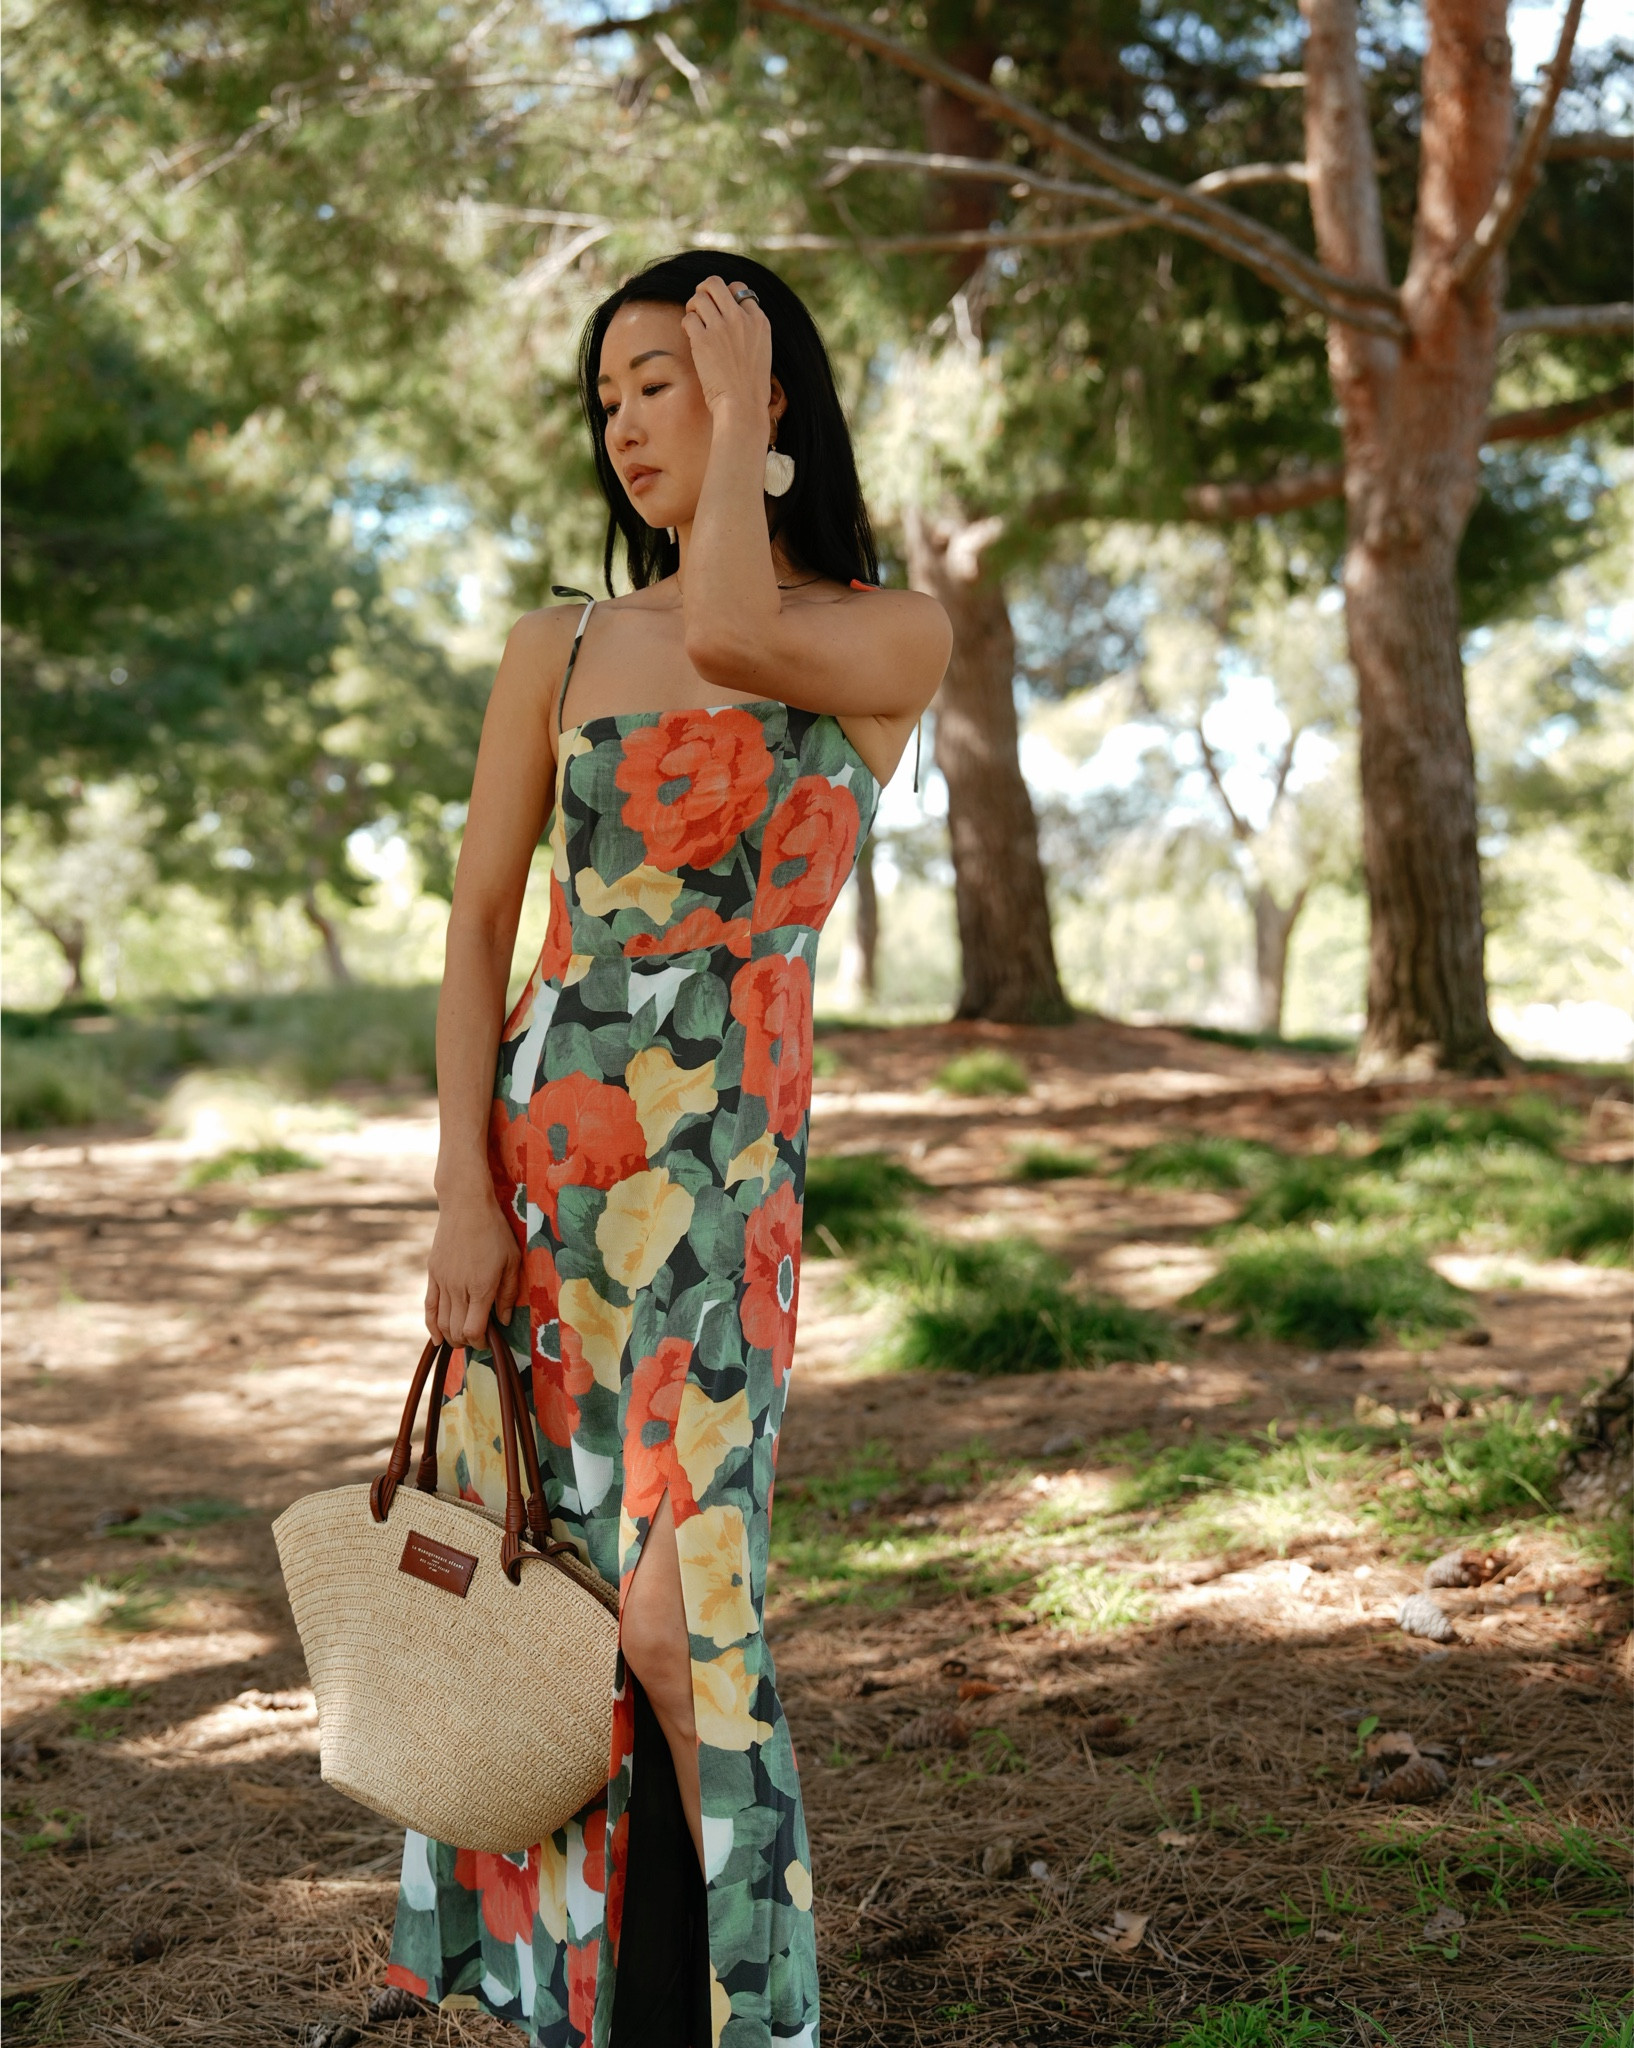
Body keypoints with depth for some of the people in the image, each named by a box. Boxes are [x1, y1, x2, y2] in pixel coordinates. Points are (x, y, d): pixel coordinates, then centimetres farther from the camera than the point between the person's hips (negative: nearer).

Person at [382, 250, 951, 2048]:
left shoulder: (888, 642, 1)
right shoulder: (560, 651, 9)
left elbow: (730, 639, -22)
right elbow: (478, 926, 5)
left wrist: (742, 420, -6)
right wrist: (463, 1191, -5)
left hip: (724, 1160, -3)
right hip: (540, 1142, 4)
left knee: (674, 1604, -11)